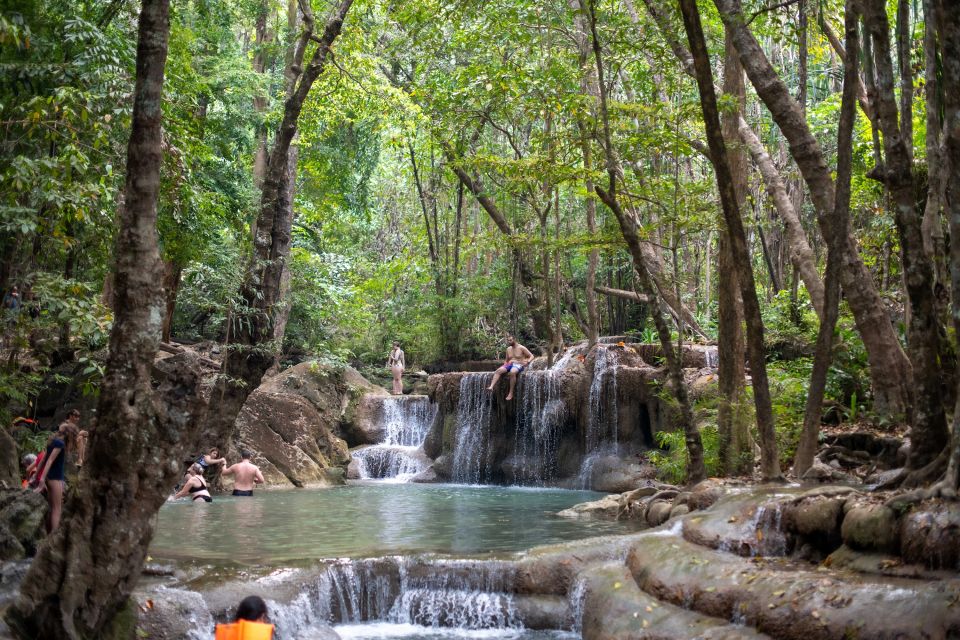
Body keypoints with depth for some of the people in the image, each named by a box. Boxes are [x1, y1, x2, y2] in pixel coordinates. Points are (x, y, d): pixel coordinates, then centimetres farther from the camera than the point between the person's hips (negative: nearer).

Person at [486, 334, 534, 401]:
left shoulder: (521, 348, -1)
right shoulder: (508, 349, 17)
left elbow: (531, 356, -1)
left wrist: (528, 362, -21)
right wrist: (505, 364, 6)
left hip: (518, 365, -6)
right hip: (509, 365, 6)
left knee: (512, 372, -41)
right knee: (498, 371, -24)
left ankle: (511, 393, -37)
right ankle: (491, 387, -42)